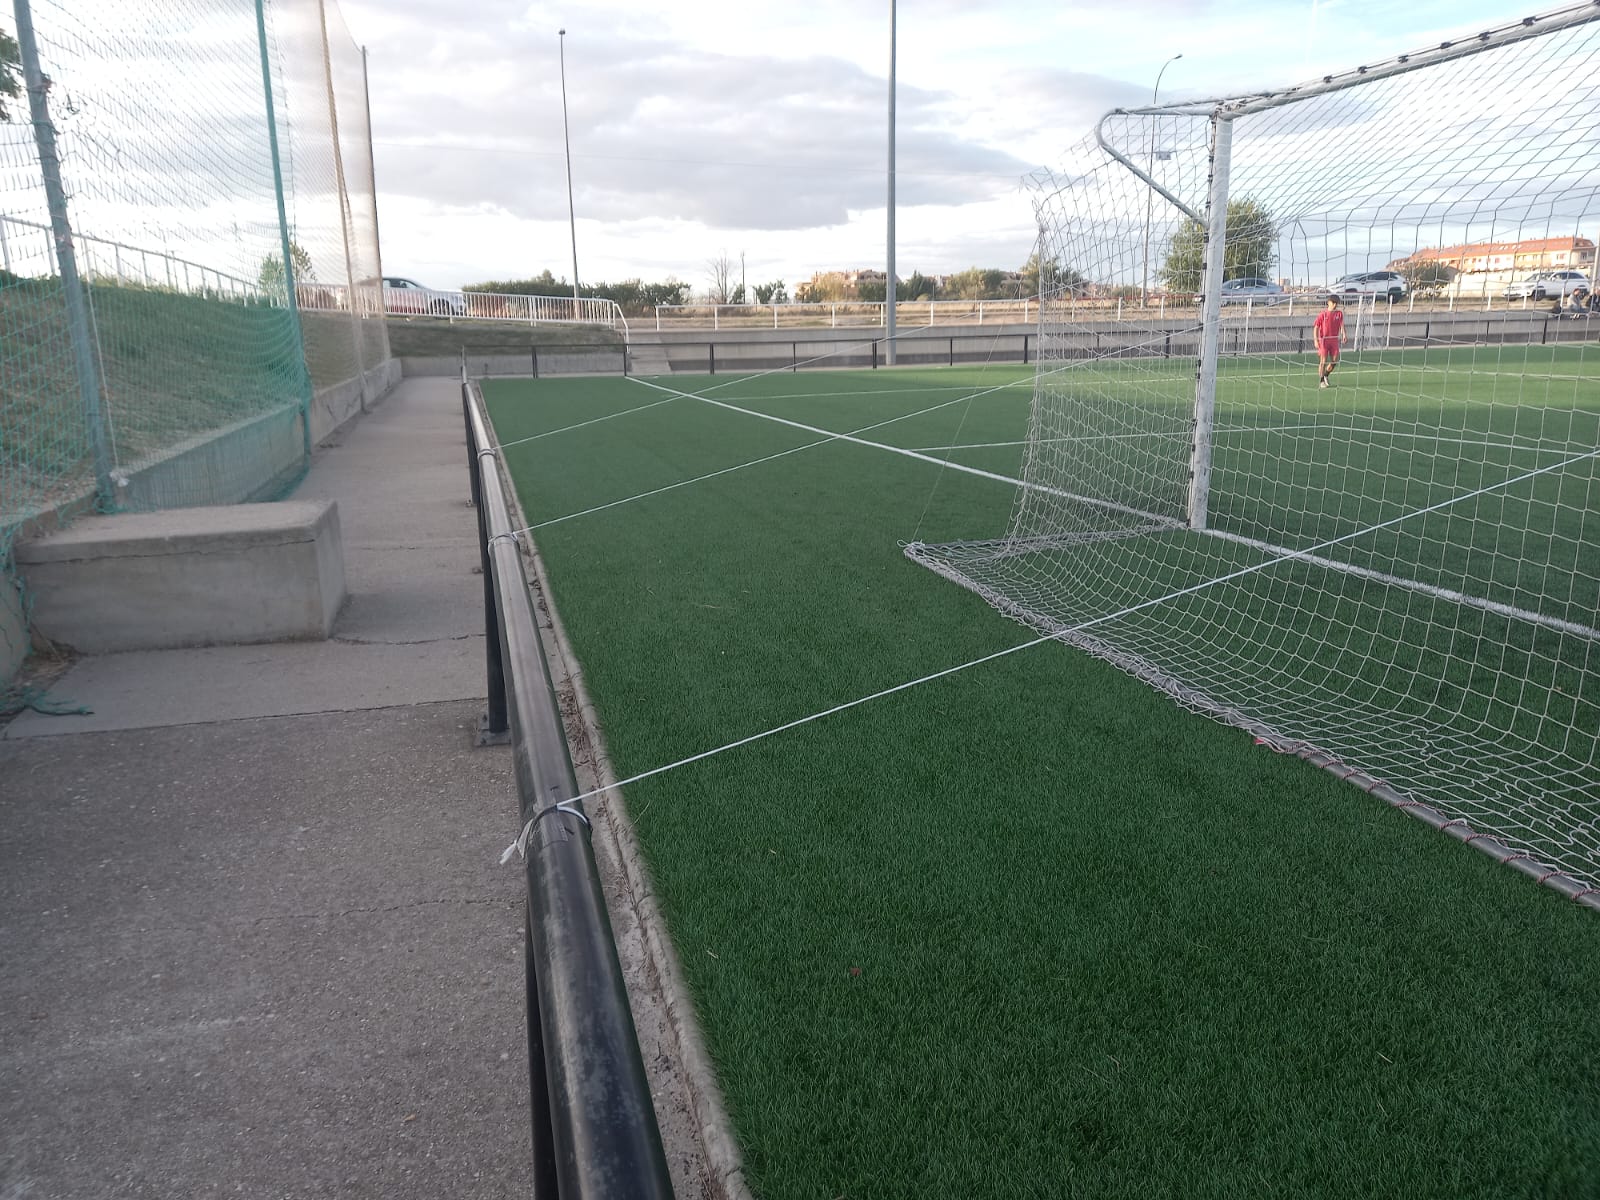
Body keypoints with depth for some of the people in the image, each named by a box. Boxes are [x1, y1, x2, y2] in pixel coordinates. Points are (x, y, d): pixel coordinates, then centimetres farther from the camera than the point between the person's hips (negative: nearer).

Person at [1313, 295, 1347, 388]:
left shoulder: (1339, 313, 2)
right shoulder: (1322, 314, -6)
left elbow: (1342, 325, -4)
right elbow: (1315, 327, -5)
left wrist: (1343, 335, -22)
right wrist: (1316, 340, -12)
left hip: (1334, 340, 3)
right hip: (1324, 340, -3)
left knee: (1335, 360, 3)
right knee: (1323, 361, -3)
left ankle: (1326, 375, 28)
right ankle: (1321, 381, 8)